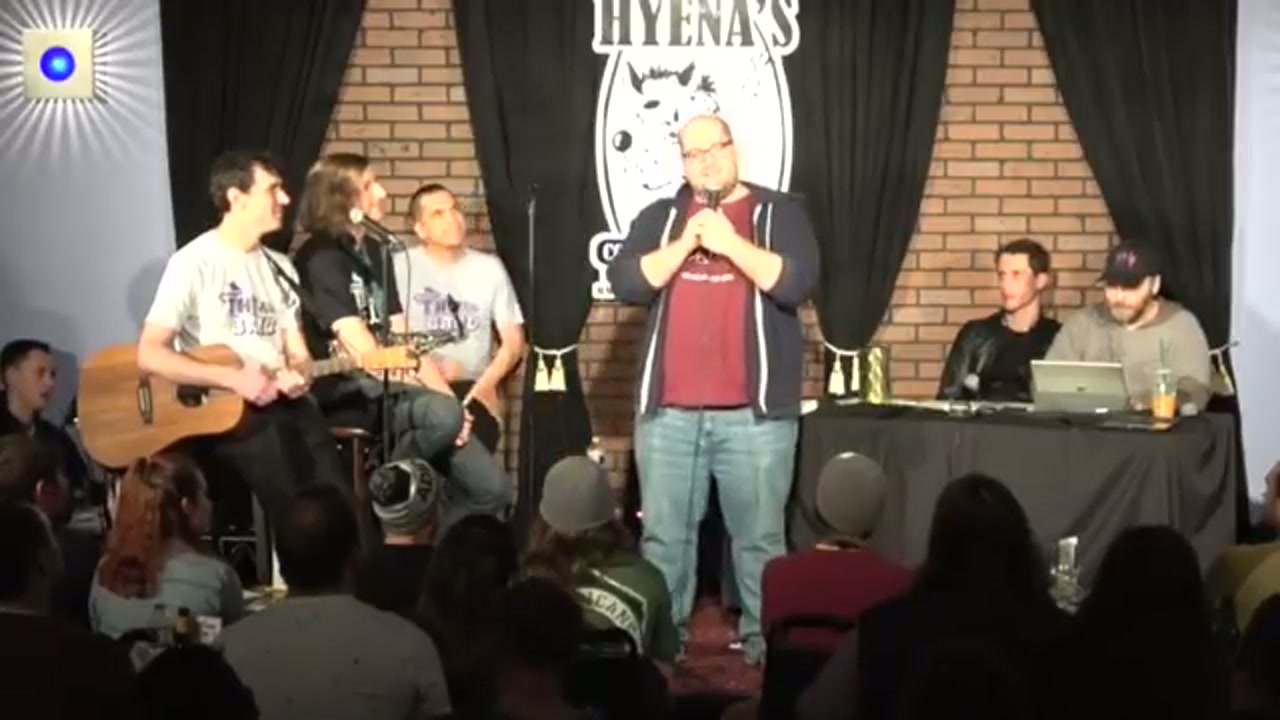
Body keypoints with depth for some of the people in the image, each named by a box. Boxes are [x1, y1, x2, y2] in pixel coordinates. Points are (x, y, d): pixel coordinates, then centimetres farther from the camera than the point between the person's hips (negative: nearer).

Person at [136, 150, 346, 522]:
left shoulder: (280, 267, 18)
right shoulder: (194, 263, -5)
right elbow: (149, 354, -11)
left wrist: (299, 376, -6)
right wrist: (233, 378, -18)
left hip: (278, 401, 6)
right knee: (271, 438, -31)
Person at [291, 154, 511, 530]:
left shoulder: (374, 252, 17)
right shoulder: (320, 258, -9)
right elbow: (359, 347, -18)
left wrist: (448, 398, -1)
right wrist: (437, 401, -19)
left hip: (386, 387, 8)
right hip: (347, 393, -8)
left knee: (492, 488, -5)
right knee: (442, 414, -36)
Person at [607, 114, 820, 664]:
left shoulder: (778, 213, 6)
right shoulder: (660, 218, 13)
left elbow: (797, 283, -9)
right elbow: (626, 283, -1)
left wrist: (731, 243, -13)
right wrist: (686, 243, -10)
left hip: (755, 411, -2)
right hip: (669, 410, 2)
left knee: (759, 537, 0)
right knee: (663, 536, 5)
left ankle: (765, 643, 7)